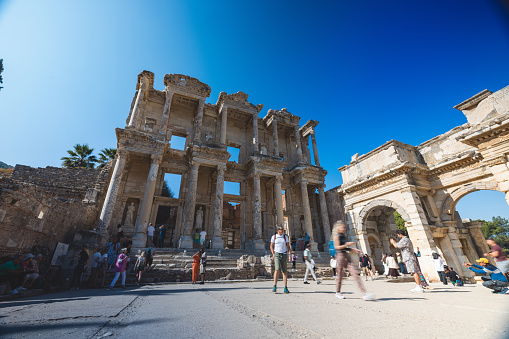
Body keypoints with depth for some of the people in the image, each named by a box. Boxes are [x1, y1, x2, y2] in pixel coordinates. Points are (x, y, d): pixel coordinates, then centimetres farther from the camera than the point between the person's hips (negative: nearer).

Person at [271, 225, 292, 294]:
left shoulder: (285, 237, 6)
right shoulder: (274, 237, 2)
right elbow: (271, 246, 7)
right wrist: (273, 254, -5)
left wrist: (290, 254, -4)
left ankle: (285, 288, 11)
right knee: (277, 269, -17)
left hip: (284, 255, 2)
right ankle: (275, 286, -7)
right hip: (276, 254, -2)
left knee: (284, 271, 3)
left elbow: (288, 246, 8)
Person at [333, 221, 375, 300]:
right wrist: (347, 244, -20)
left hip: (347, 255, 8)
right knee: (340, 274, 4)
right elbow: (337, 247, -16)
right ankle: (338, 292, 21)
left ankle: (364, 293, -5)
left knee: (355, 273, -2)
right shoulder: (336, 236, -8)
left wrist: (353, 249, 11)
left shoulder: (343, 236, 17)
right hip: (340, 255, -8)